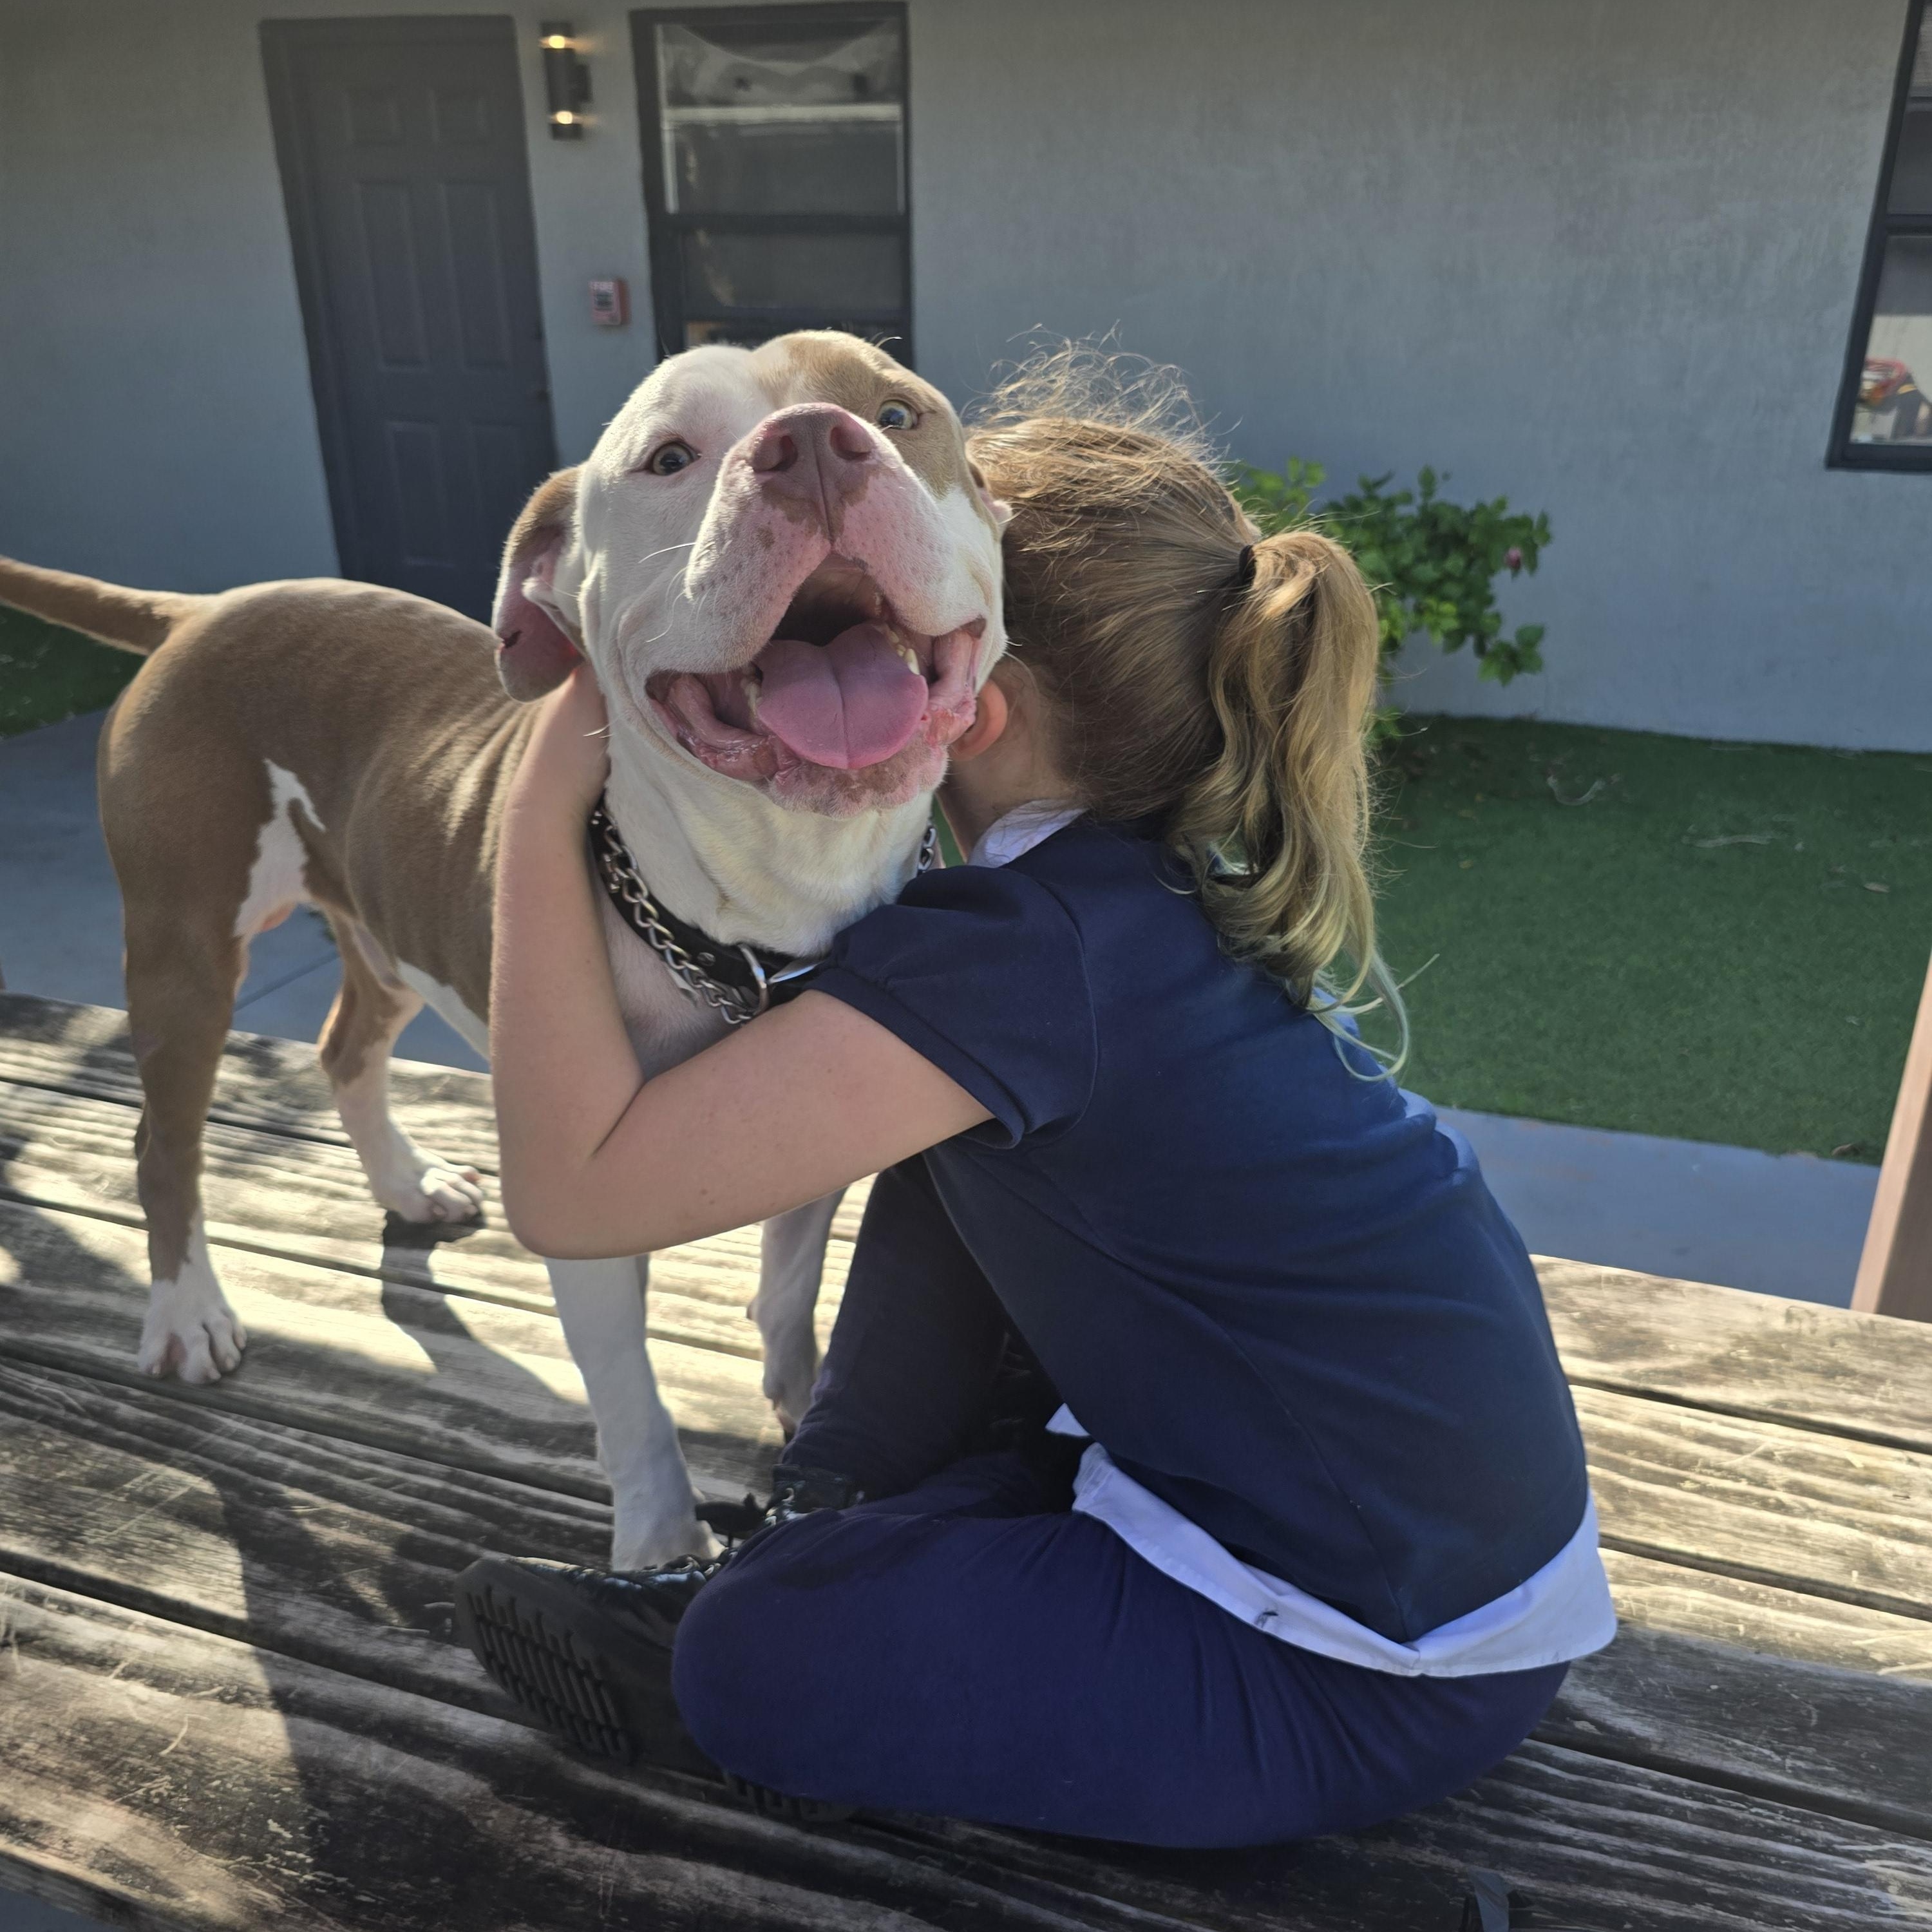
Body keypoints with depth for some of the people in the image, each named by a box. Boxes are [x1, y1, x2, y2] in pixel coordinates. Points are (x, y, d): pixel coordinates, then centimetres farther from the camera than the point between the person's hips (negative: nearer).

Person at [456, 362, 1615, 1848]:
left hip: (1394, 1671, -8)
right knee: (948, 1151, 7)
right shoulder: (1193, 860, -2)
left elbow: (571, 1188, -28)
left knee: (755, 1666, -13)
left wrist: (544, 809, -22)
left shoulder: (1024, 948, -29)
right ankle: (838, 1545, 15)